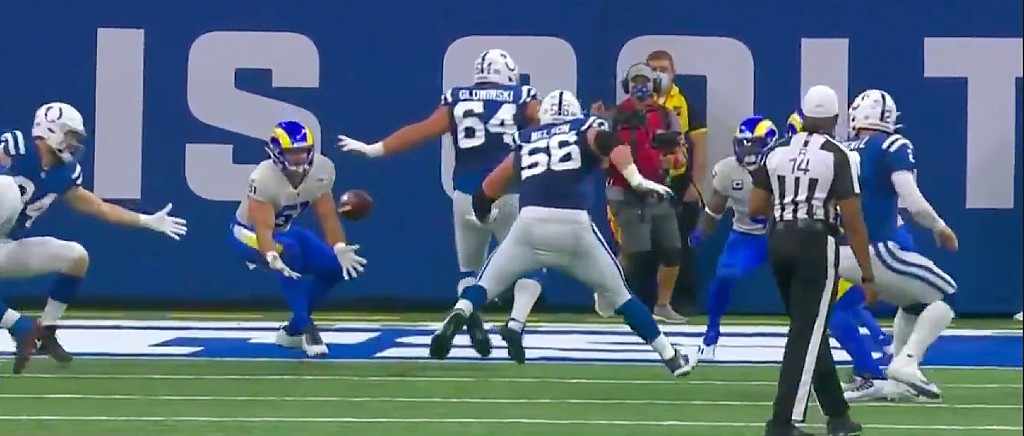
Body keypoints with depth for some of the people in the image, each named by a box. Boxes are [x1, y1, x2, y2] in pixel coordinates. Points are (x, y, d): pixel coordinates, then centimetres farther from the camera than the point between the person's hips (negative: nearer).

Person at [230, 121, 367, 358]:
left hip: (283, 230, 7)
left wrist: (340, 249, -26)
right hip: (249, 233, -7)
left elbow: (327, 215, -10)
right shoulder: (263, 178, -34)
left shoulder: (322, 170, -16)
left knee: (335, 266, -8)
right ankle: (305, 328, -29)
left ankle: (293, 329, 11)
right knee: (289, 252, -38)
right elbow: (263, 228, -38)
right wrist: (272, 257, -58)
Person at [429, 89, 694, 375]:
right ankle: (671, 357, 19)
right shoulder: (585, 132, 18)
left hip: (530, 224, 0)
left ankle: (458, 316, -18)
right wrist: (637, 180, -18)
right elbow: (610, 144, -7)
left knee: (487, 285, 14)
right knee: (617, 294, 18)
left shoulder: (525, 142, 25)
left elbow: (487, 193, 28)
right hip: (575, 227, 0)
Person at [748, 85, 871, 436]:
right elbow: (853, 222, -8)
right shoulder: (836, 157, -7)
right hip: (815, 244, -6)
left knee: (811, 329, 16)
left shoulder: (777, 152, 7)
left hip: (780, 241, 6)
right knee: (806, 334, -4)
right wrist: (867, 274, -3)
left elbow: (756, 207, 10)